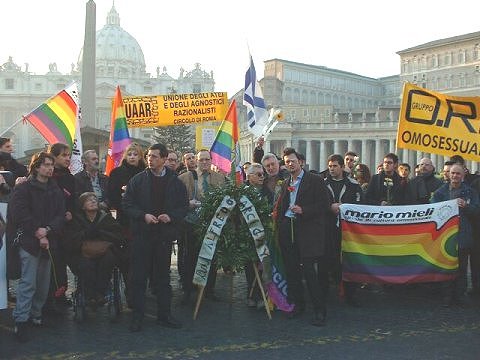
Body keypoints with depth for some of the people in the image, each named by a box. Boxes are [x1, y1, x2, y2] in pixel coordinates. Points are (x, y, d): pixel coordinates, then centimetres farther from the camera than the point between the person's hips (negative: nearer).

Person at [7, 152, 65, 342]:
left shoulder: (55, 190, 13)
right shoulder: (23, 188, -3)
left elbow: (61, 215, 6)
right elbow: (20, 214, -11)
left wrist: (47, 230, -11)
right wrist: (38, 234, -13)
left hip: (48, 241, 5)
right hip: (29, 241, -5)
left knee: (44, 282, 8)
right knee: (28, 282, -8)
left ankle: (36, 314, 22)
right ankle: (21, 321, -3)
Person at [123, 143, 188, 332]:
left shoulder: (175, 182, 4)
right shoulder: (137, 180, 1)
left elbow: (184, 206, 6)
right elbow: (127, 204, 0)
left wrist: (171, 216, -11)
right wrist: (143, 216, -15)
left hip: (164, 235, 1)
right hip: (142, 233, -1)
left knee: (163, 276, 11)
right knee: (139, 276, 1)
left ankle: (164, 314, 21)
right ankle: (137, 315, 11)